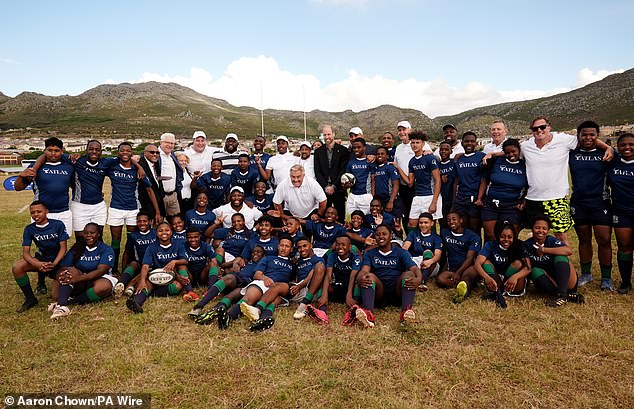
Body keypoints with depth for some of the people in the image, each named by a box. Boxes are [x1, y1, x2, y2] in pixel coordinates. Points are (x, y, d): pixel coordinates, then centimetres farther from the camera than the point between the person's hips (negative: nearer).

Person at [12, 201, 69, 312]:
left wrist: (54, 264, -28)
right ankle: (30, 299, -7)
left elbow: (63, 248, -11)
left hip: (58, 260, -3)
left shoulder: (58, 224, -11)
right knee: (17, 267, -26)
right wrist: (38, 265, -30)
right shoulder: (29, 229, -4)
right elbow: (25, 252, -10)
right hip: (41, 259, 3)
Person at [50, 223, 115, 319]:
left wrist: (79, 278, -33)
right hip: (79, 286, 3)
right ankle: (61, 306, -44)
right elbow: (62, 267, -3)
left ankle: (69, 301, -28)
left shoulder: (106, 249, -3)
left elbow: (101, 271, -19)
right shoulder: (77, 249, 8)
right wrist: (61, 274, -28)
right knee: (71, 271, -27)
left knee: (104, 286, -36)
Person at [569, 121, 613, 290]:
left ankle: (606, 278, 11)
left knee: (604, 241, -3)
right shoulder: (571, 153, 3)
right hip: (578, 204, 2)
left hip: (601, 203, -1)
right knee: (584, 240, 12)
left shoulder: (605, 153, 0)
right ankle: (586, 274, 24)